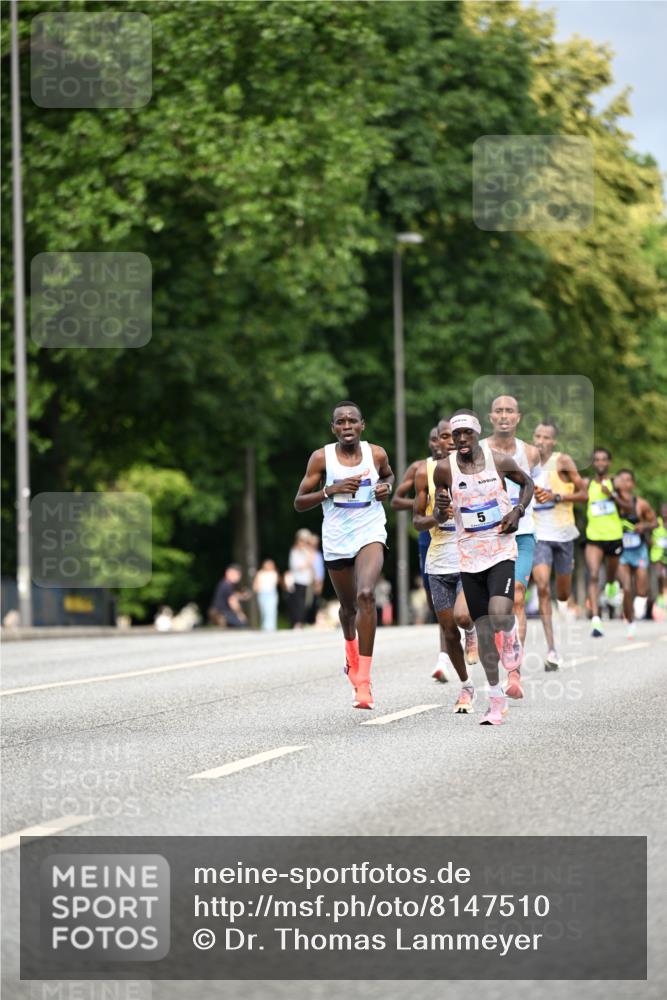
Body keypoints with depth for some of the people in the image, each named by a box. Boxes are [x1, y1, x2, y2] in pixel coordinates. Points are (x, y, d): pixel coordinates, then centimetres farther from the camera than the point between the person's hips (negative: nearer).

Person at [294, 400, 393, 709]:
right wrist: (331, 490, -19)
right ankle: (351, 649, 55)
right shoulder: (322, 458, -6)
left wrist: (386, 486, -1)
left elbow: (388, 475, 23)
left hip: (370, 533, -1)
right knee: (348, 606, 17)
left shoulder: (376, 454, -1)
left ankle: (363, 680, -26)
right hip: (336, 539, 1)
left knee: (366, 594, -26)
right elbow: (299, 502, -4)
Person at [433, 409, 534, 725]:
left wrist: (518, 511, -3)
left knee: (500, 613, -24)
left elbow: (527, 483, 14)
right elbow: (439, 519, 8)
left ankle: (513, 662, 9)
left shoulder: (499, 461, -4)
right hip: (469, 555, 2)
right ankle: (496, 699, 15)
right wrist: (441, 509, -15)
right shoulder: (444, 469, -1)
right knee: (483, 627, 3)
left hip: (501, 549, -2)